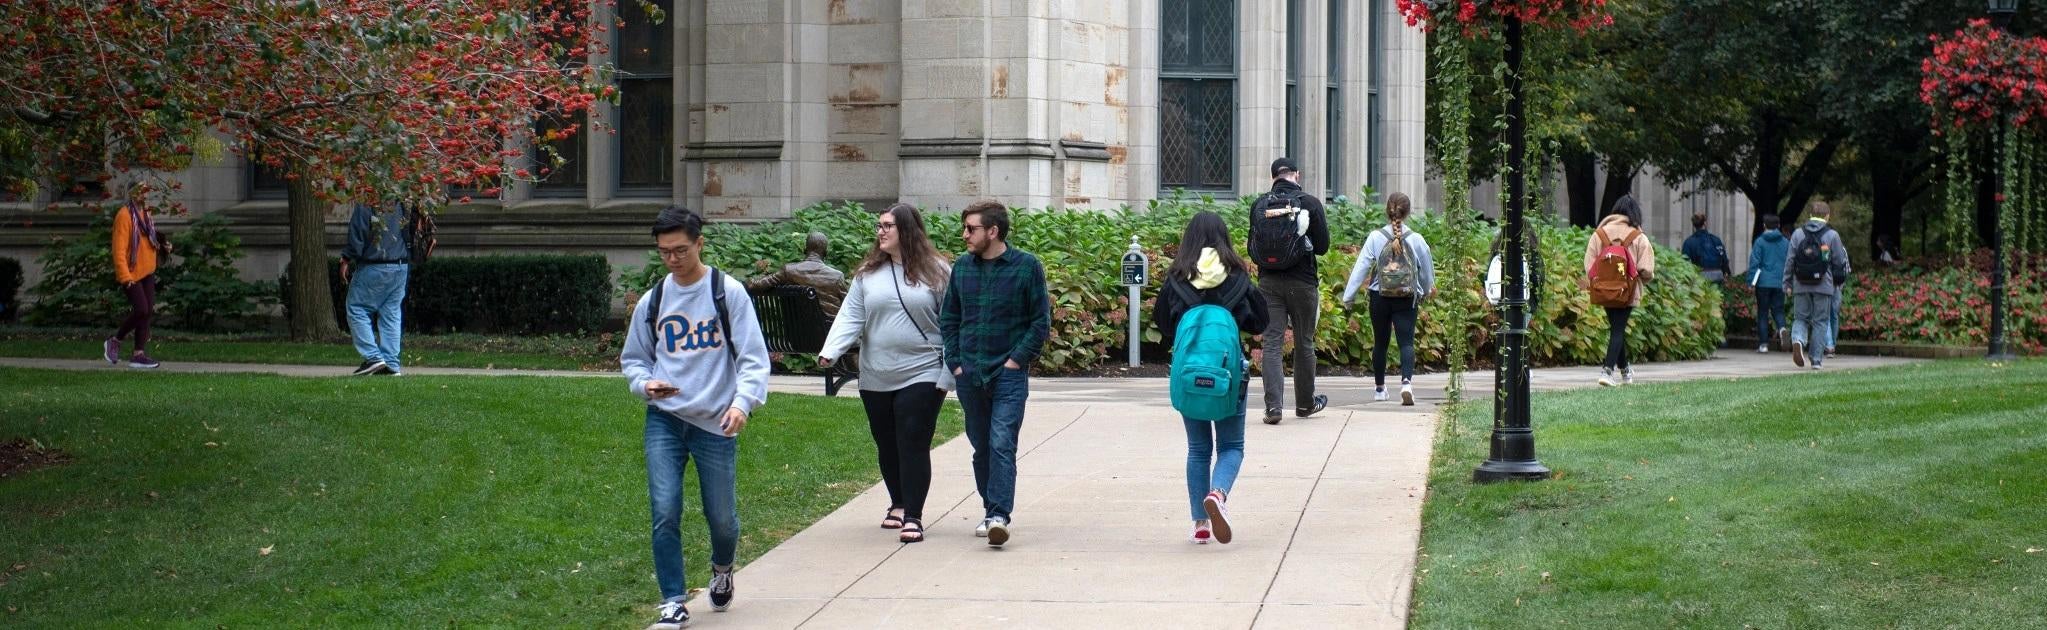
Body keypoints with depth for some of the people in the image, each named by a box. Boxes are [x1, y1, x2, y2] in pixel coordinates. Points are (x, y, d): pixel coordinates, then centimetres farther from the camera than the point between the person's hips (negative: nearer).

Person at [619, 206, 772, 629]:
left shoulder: (728, 293, -4)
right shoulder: (652, 301, 7)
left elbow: (753, 356, -6)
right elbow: (632, 358, 17)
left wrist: (743, 401, -22)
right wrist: (645, 384, -5)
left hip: (715, 422, -2)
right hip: (664, 421, 2)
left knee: (721, 516, 7)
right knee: (664, 512, -10)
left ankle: (722, 569, 40)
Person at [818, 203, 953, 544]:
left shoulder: (936, 273, -3)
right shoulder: (868, 274, 7)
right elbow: (850, 318, 1)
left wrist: (948, 375, -7)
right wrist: (830, 351, -16)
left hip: (921, 376, -4)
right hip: (876, 379, 4)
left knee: (914, 445, -10)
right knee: (887, 446, 13)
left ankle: (913, 516, -8)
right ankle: (898, 504, 30)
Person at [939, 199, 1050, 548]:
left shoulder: (1027, 267, -4)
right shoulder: (962, 267, 7)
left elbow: (1041, 321, -1)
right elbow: (948, 318, 15)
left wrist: (1018, 359, -9)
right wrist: (955, 361, 4)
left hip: (1009, 374, -4)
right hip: (969, 374, 4)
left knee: (1002, 444, -14)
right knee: (981, 446, 11)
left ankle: (999, 515, -20)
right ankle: (990, 509, 23)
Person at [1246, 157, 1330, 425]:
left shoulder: (1259, 205, 0)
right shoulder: (1310, 203, -7)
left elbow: (1253, 248, 5)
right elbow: (1322, 246, -3)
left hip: (1268, 282, 1)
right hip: (1302, 281, -1)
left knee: (1272, 343, 1)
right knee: (1304, 344, 13)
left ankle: (1272, 405, -11)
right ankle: (1305, 403, 25)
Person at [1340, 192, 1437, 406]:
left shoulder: (1375, 238, -7)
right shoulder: (1416, 240, -5)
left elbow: (1361, 268, -6)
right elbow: (1427, 270, 7)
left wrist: (1348, 296, 0)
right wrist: (1426, 291, 27)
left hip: (1380, 298, 1)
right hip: (1407, 300, -1)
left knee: (1380, 343, 15)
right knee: (1406, 342, -4)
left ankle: (1379, 388, 27)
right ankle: (1406, 382, -27)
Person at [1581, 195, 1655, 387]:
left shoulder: (1599, 234, 0)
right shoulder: (1638, 238, -7)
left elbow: (1589, 263, -1)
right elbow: (1646, 270, -8)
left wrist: (1590, 282, 10)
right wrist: (1648, 277, 13)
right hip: (1628, 291, -3)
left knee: (1616, 328, 17)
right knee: (1619, 330, -2)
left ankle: (1625, 370, 31)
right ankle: (1607, 370, -17)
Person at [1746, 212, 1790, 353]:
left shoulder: (1760, 242, -4)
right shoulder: (1786, 243, 6)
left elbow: (1754, 262, -6)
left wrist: (1751, 281, -2)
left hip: (1763, 283, -2)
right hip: (1780, 283, 2)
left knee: (1762, 313, 5)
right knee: (1778, 310, 11)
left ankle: (1763, 344, 3)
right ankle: (1782, 328, -21)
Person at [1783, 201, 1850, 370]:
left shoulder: (1797, 234, 5)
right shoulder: (1832, 235, 0)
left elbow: (1790, 260, 5)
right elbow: (1839, 263, 4)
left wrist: (1787, 283, 12)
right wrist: (1839, 284, 17)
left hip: (1801, 286, 1)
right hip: (1824, 286, -1)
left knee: (1800, 318, 10)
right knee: (1820, 321, 6)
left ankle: (1798, 340, -21)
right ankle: (1816, 359, 6)